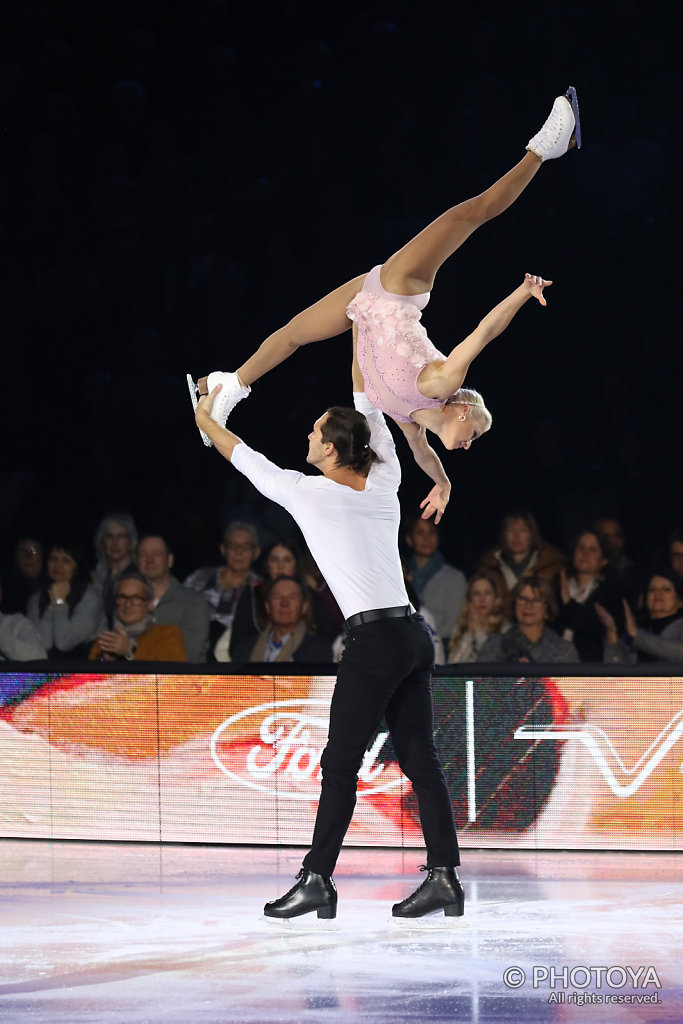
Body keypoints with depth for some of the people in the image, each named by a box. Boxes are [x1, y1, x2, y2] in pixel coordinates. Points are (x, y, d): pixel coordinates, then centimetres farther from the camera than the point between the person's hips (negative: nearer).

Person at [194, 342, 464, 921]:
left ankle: (317, 879, -2)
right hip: (414, 635, 7)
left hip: (374, 641, -7)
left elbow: (244, 458, 10)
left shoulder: (309, 495, -5)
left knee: (341, 763, -3)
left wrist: (204, 418, 27)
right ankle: (445, 877, 2)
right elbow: (369, 410, 24)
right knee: (420, 758, 5)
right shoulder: (385, 484, 9)